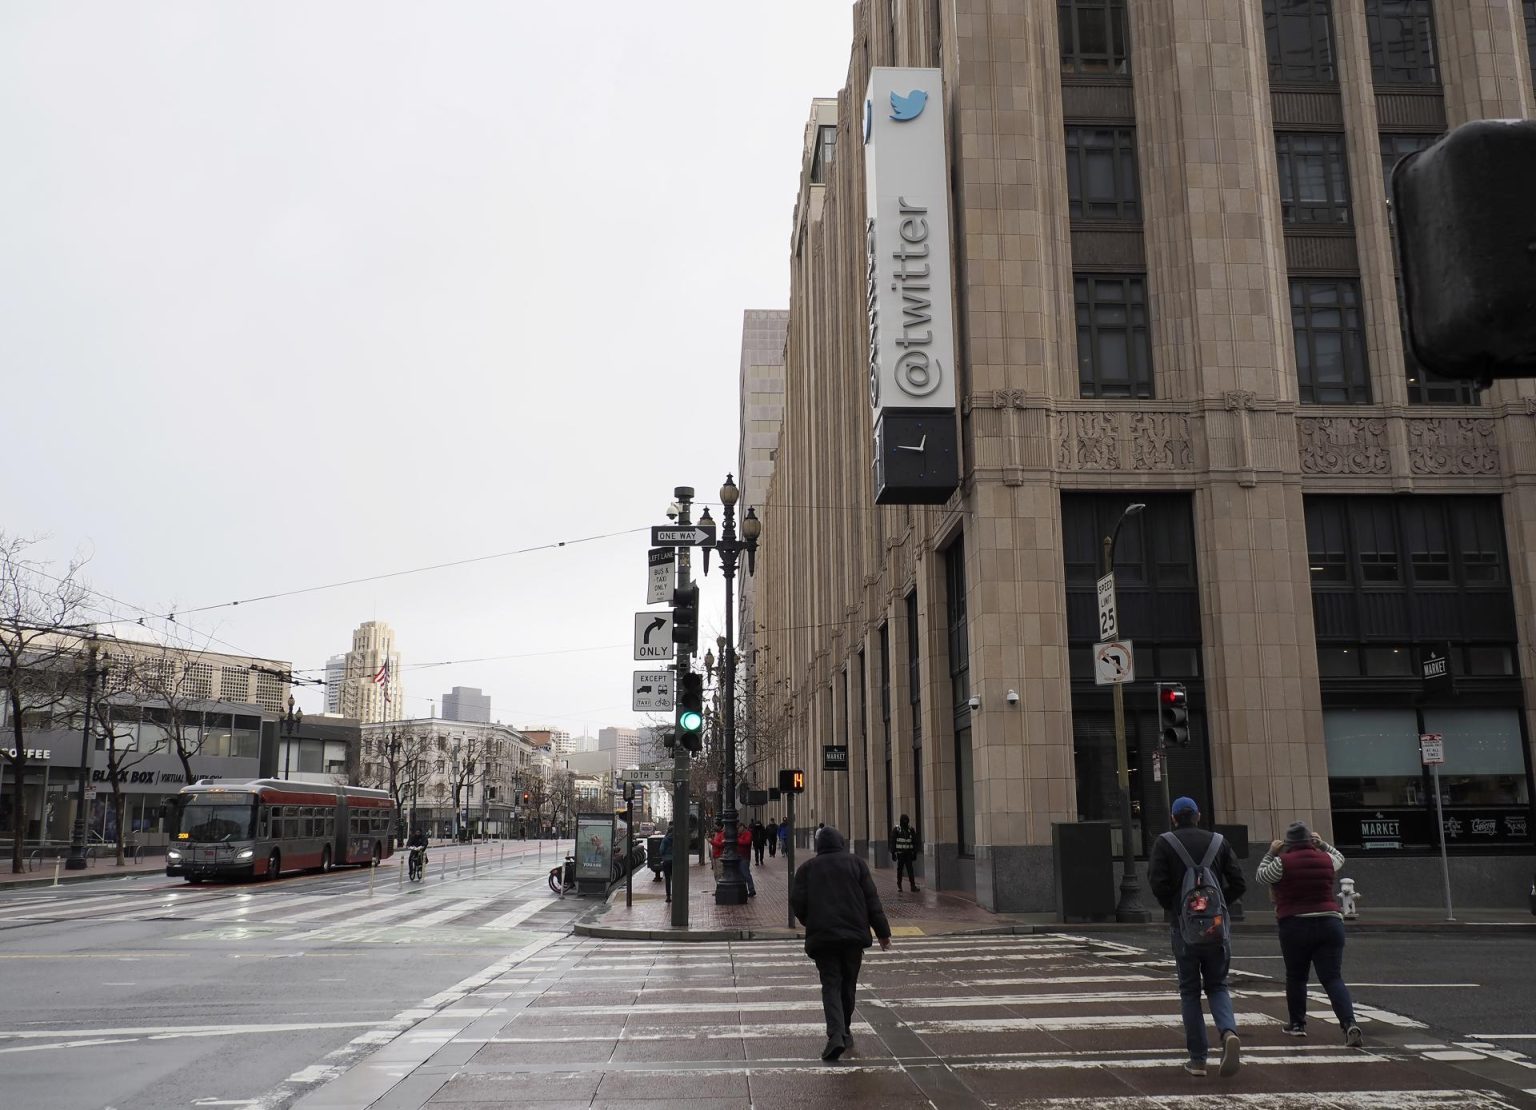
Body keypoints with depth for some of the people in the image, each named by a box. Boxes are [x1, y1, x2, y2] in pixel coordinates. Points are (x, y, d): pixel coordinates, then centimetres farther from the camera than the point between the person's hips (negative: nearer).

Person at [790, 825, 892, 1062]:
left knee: (831, 985, -2)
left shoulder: (807, 868, 7)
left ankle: (836, 1034, -21)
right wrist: (882, 932, 5)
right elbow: (872, 900, 3)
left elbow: (797, 903, 1)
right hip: (853, 934, 1)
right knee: (848, 984, 15)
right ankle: (845, 1032, 23)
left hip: (821, 936, -1)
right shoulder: (856, 863, 8)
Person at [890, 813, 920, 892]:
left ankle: (913, 886, -9)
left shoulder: (911, 830, 6)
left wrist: (915, 853, 6)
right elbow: (893, 842, -1)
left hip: (908, 853, 1)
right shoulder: (896, 830, -2)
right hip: (900, 853, -1)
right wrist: (893, 853, -6)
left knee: (910, 869, -6)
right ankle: (899, 886, 19)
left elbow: (914, 842, 10)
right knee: (899, 869, 6)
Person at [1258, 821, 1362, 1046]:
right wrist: (1323, 844, 34)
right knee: (1333, 978, 0)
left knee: (1295, 977, 14)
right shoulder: (1325, 860, 4)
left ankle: (1297, 1023, 24)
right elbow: (1339, 858, 27)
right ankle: (1349, 1023, -17)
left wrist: (1271, 853, 16)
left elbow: (1262, 876, 8)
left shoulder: (1283, 862, -8)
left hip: (1295, 926, -2)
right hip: (1329, 924, 3)